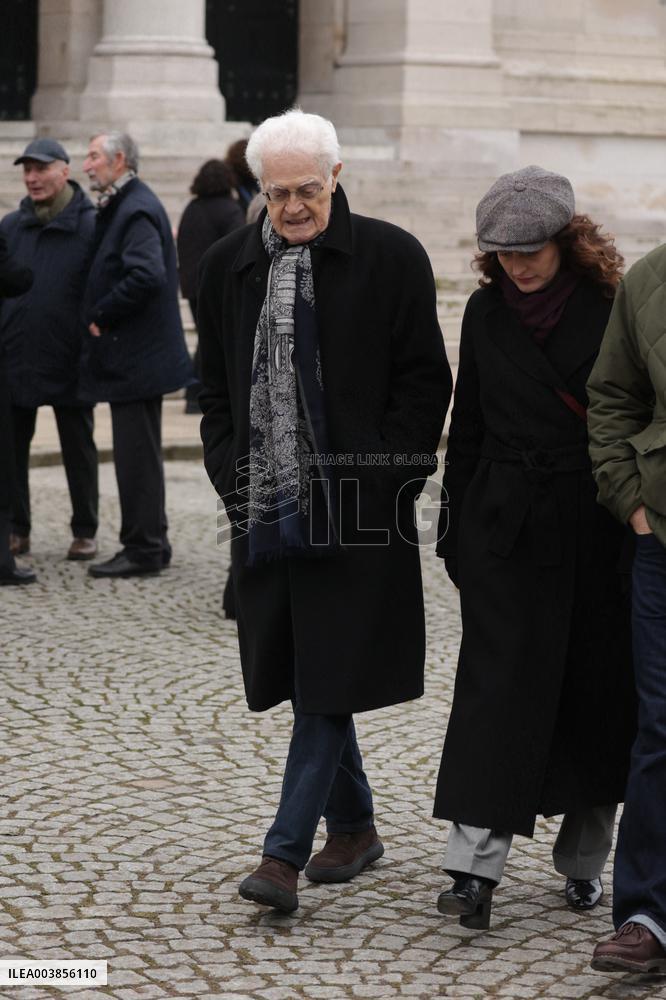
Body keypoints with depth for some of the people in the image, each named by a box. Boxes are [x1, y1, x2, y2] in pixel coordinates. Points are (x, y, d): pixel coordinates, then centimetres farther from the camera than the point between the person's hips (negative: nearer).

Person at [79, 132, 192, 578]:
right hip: (137, 353, 11)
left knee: (136, 453, -5)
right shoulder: (123, 205, 15)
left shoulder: (137, 210, -16)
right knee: (139, 452, 15)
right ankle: (151, 543, 22)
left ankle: (143, 550, -1)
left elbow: (146, 276, -29)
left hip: (135, 354, -11)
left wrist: (101, 315, -18)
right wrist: (101, 313, 11)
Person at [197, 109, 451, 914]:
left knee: (328, 681, -6)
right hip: (266, 509, 5)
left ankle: (285, 854, -6)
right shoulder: (227, 267, 9)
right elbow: (215, 391, 15)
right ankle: (354, 828, 27)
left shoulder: (390, 259, -3)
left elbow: (424, 381, -2)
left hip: (355, 512, -4)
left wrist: (383, 480, -9)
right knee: (308, 680, 12)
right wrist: (234, 483, 3)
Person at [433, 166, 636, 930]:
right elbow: (467, 427, 12)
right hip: (507, 529, 1)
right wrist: (456, 532, 9)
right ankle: (474, 865, -11)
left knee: (596, 688, 6)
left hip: (596, 528, -1)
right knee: (498, 685, -6)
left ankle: (584, 858, 20)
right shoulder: (486, 312, 6)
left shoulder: (612, 308, -4)